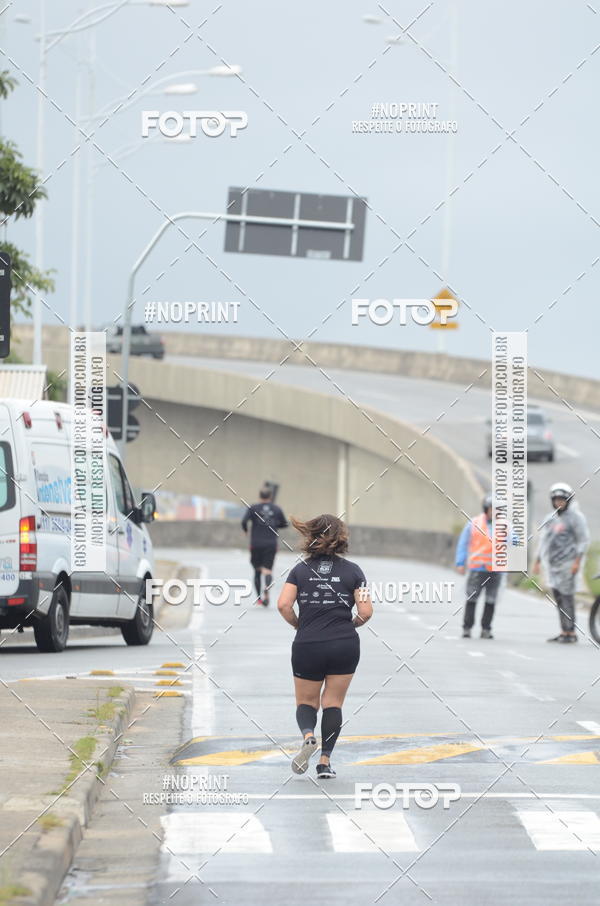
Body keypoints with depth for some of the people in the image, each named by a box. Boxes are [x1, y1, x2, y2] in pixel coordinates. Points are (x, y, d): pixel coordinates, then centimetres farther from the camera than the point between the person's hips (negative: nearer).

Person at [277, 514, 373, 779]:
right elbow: (366, 612, -8)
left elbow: (283, 605, -10)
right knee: (333, 703, 11)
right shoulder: (352, 570, -1)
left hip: (307, 646, 0)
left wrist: (299, 625, 8)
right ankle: (325, 760, 4)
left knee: (306, 702, 14)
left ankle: (308, 736, -17)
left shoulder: (301, 570, 1)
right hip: (345, 646, 0)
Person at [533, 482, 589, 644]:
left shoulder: (575, 517, -5)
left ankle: (571, 632, -8)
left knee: (566, 597, -10)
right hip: (552, 565, 7)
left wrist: (577, 562, -16)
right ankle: (564, 632, 10)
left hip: (567, 565, -7)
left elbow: (583, 540, -8)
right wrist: (537, 562, 18)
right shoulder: (550, 518, 15)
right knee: (558, 598, 6)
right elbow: (543, 541, 22)